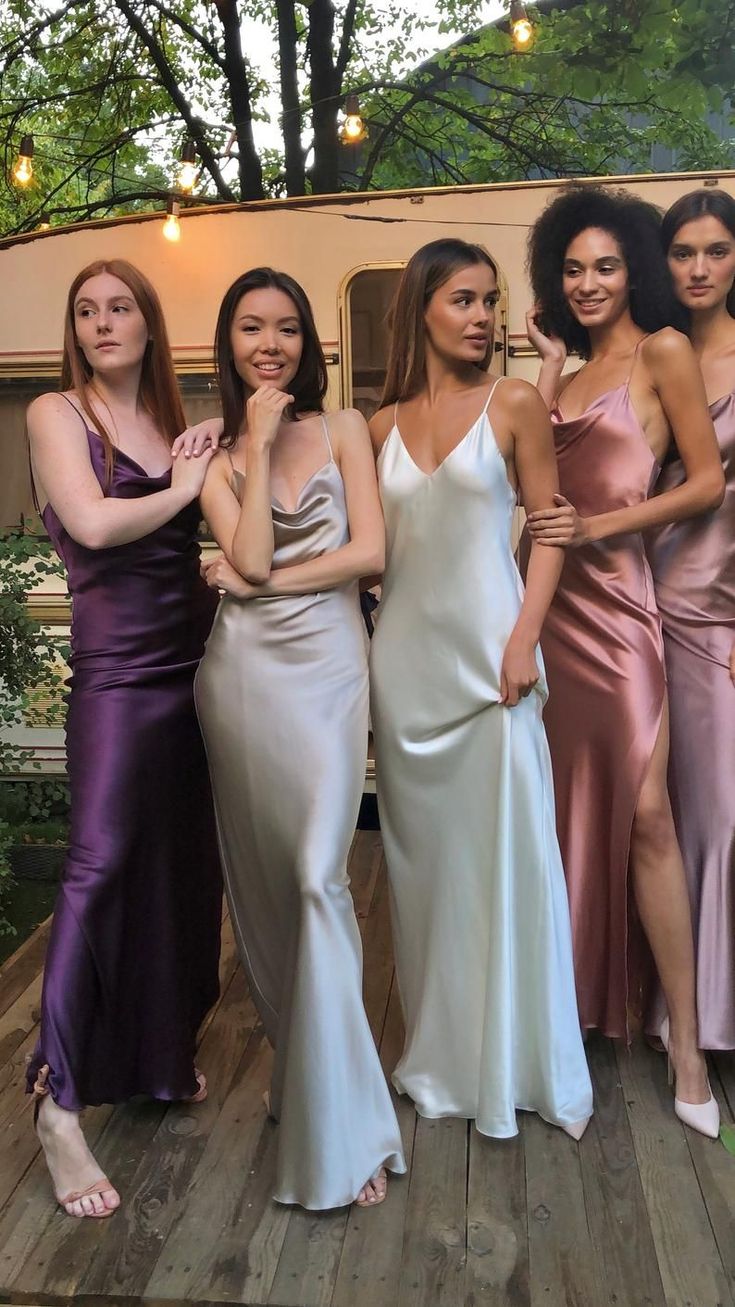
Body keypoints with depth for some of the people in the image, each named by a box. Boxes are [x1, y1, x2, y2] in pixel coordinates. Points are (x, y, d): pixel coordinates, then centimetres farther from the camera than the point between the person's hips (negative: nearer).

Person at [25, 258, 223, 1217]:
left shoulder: (174, 424, 15)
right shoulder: (57, 413, 1)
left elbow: (186, 550, 13)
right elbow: (93, 525, -14)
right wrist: (180, 490, -2)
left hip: (194, 656, 6)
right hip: (118, 664, -6)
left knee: (184, 860, 10)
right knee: (101, 860, -11)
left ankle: (163, 1056, 28)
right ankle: (61, 1104, -3)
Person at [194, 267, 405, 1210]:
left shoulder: (342, 431, 6)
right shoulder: (217, 458, 8)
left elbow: (369, 550, -4)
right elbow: (248, 558, -8)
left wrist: (264, 581, -6)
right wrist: (260, 445, -5)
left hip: (326, 666, -2)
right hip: (242, 671, 2)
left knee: (318, 876, -9)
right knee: (260, 875, 8)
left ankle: (339, 1122, 2)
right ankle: (297, 1058, 29)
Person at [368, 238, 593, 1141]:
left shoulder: (515, 404, 1)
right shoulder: (384, 424, 10)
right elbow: (373, 547, 12)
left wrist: (523, 642, -12)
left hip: (486, 650, -3)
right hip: (405, 655, 4)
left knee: (504, 852, 0)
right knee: (423, 856, 10)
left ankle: (517, 1062, 17)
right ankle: (441, 1055, 26)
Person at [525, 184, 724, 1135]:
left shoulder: (663, 352, 2)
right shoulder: (570, 372, 20)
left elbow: (708, 482, -4)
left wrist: (599, 525, -12)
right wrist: (549, 366, 9)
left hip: (615, 598, -5)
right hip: (554, 598, 6)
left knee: (644, 811, -8)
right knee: (570, 800, 8)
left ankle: (685, 1037, 1)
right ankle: (578, 995, 22)